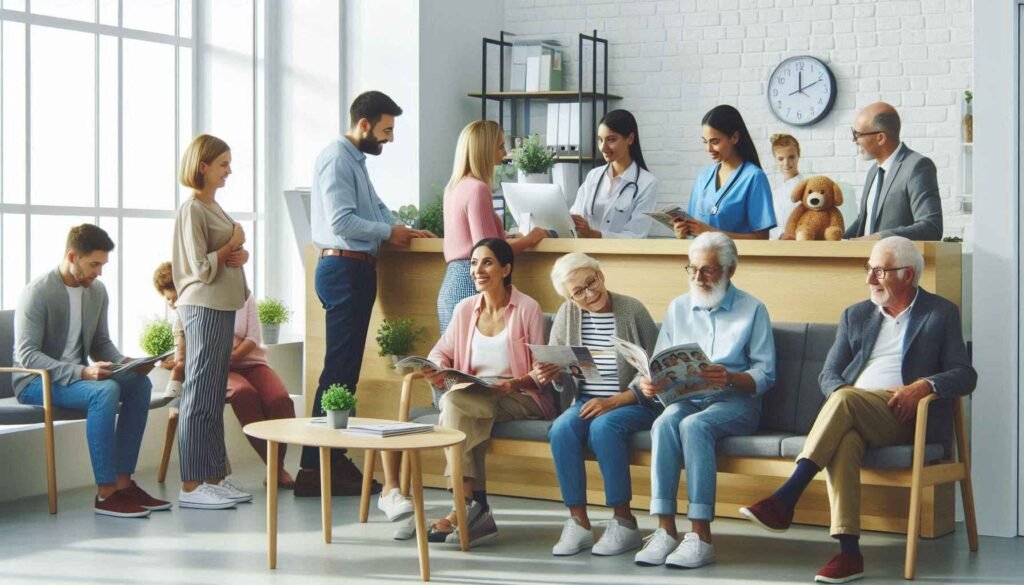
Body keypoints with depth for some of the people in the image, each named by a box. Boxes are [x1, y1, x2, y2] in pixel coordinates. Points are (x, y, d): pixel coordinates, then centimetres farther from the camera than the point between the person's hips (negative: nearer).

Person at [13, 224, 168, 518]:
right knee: (105, 391, -32)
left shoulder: (97, 291, 4)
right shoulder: (37, 292, -17)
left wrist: (125, 362, -9)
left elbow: (101, 344, 14)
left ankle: (123, 481, -13)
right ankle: (105, 493, -29)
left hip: (76, 375, 7)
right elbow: (26, 355, -22)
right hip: (35, 382, -7)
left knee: (139, 383, -15)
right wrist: (82, 372, -33)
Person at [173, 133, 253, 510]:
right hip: (204, 308, -9)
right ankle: (192, 486, -3)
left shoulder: (213, 206, 16)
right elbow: (201, 269, -17)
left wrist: (240, 254, -1)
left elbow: (233, 252, 21)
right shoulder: (192, 209, -12)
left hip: (223, 306, 9)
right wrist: (231, 246, -4)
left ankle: (214, 477, 18)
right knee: (200, 396, -6)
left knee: (215, 397, 12)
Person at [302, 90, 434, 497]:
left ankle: (332, 459, 15)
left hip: (356, 270, 10)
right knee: (339, 370, -10)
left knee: (346, 370, 10)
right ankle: (313, 470, -9)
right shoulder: (337, 159, -12)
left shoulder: (355, 160, 19)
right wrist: (389, 231, -9)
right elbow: (342, 221, -19)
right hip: (344, 267, -10)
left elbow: (375, 209, 25)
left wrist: (404, 230, 9)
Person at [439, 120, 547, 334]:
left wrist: (511, 237, 25)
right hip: (470, 283, -10)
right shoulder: (477, 189, -13)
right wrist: (528, 240, -5)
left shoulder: (455, 186, 15)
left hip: (452, 281, 10)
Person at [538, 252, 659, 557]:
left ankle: (624, 521, -21)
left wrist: (613, 402, -17)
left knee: (603, 426, -34)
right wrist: (553, 375, -15)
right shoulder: (567, 315, 3)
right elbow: (562, 380, 9)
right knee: (561, 429, -27)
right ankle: (578, 523, -19)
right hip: (586, 401, 4)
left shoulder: (632, 310, -9)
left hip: (632, 403, -4)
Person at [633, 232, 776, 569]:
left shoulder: (752, 310, 5)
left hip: (735, 402, -3)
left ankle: (701, 537, -37)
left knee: (694, 425, -35)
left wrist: (731, 379, -24)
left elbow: (765, 376, -3)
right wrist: (647, 383, -13)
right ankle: (665, 530, -36)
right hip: (686, 399, 3)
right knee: (664, 423, -32)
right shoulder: (678, 308, 16)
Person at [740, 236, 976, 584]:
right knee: (842, 439, -35)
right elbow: (828, 375, 18)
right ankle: (848, 552, -41)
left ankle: (784, 500, -37)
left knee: (845, 399, -34)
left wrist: (925, 385, -18)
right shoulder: (856, 316, 24)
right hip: (854, 415, 3)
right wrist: (840, 392, -7)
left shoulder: (941, 314, 12)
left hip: (905, 416, -3)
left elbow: (965, 376, 3)